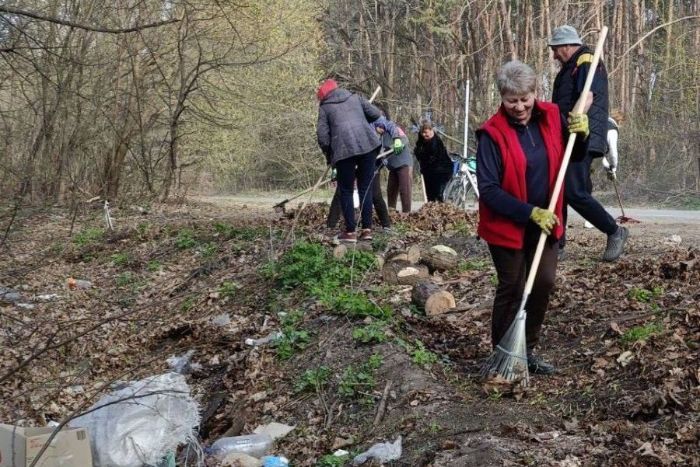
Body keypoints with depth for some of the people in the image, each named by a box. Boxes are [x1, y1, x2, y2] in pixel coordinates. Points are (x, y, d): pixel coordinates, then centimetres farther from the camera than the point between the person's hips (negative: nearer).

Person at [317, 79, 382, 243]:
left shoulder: (324, 107, 13)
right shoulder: (355, 98, 21)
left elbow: (322, 136, 6)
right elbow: (376, 114, 17)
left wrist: (330, 157, 18)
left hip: (344, 149, -2)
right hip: (368, 144, 3)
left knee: (346, 191, 9)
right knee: (365, 189, 11)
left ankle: (350, 232, 6)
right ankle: (367, 229, 8)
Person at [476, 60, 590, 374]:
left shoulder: (551, 117, -4)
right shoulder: (492, 134, -18)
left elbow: (575, 157, 12)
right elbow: (488, 190, -21)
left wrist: (581, 134, -10)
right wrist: (529, 212, -27)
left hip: (545, 221, 5)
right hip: (507, 226, -5)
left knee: (544, 283, 8)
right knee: (513, 289, 3)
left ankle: (528, 351, 25)